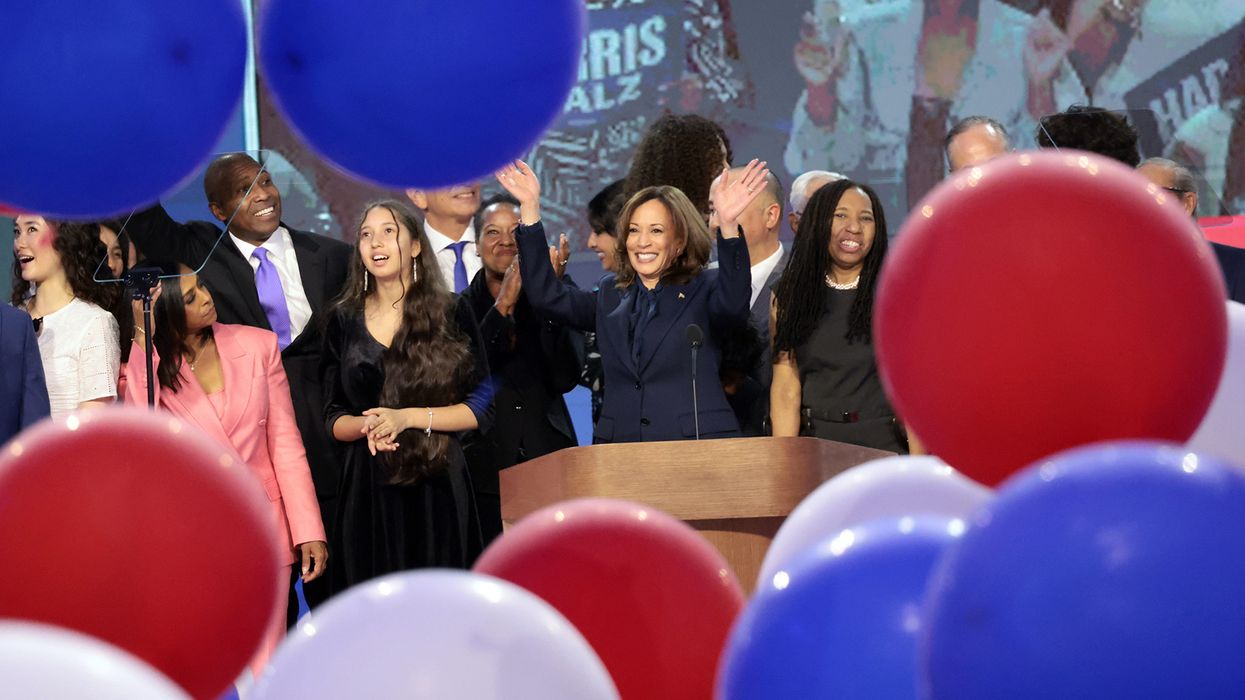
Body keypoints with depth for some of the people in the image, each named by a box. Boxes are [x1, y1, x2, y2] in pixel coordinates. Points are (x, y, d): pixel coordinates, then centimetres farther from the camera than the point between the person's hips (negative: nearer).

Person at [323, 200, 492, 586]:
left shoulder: (452, 312, 2)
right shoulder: (344, 320, 10)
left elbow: (482, 408, -1)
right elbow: (333, 418, 11)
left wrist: (407, 418, -13)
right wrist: (366, 425, -12)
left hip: (438, 486, -2)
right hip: (369, 489, 2)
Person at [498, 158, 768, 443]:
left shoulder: (706, 289, 4)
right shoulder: (610, 294, 18)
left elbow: (734, 303, -17)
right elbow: (547, 296, 8)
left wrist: (728, 225, -32)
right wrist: (530, 207, 3)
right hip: (618, 444, 3)